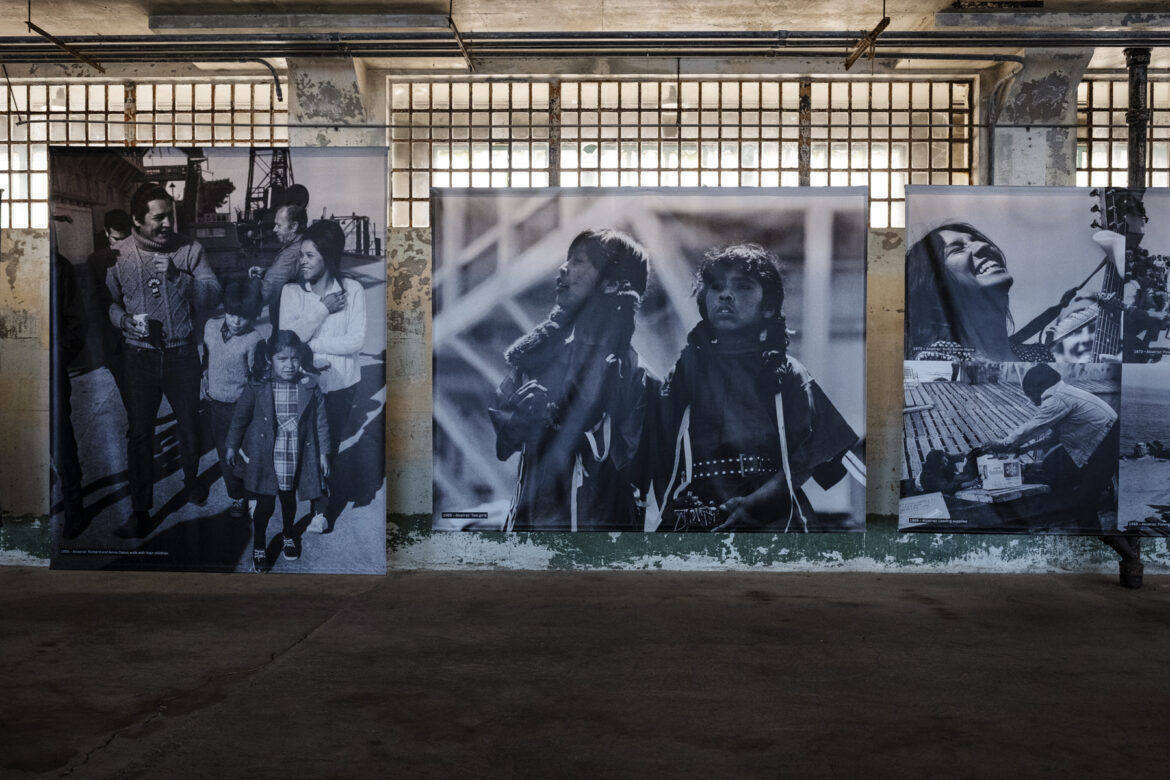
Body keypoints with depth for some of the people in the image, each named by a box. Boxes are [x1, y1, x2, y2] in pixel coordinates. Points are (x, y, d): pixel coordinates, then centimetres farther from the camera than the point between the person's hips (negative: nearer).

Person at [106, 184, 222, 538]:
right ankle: (140, 509, 17)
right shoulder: (116, 254, -6)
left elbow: (212, 296, -12)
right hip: (139, 357, -1)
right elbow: (106, 301, 0)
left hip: (181, 353, 1)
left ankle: (191, 479, 43)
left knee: (188, 424, 17)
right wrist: (124, 319, -19)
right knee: (139, 432, 5)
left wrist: (177, 276, -26)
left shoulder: (189, 250, -6)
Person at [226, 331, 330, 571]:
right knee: (265, 504, 7)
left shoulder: (310, 388, -11)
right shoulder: (257, 387, -14)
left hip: (296, 460, 2)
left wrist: (323, 453, 2)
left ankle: (288, 536, 48)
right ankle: (259, 546, 31)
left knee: (289, 501, 21)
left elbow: (320, 422, -2)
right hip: (265, 459, -2)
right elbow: (241, 416, -1)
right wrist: (232, 446, 8)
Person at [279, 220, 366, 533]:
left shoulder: (352, 290, -8)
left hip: (340, 383, -1)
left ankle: (322, 507, 26)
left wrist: (311, 343, -15)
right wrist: (323, 309, -18)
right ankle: (320, 505, 26)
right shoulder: (291, 291, -4)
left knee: (329, 445, 8)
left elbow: (355, 341, -14)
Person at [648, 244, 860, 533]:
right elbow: (661, 457, 9)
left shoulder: (788, 375, 12)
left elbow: (803, 460, 0)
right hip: (691, 525, 1)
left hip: (772, 522, -1)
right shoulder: (685, 370, 15)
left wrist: (750, 505, -12)